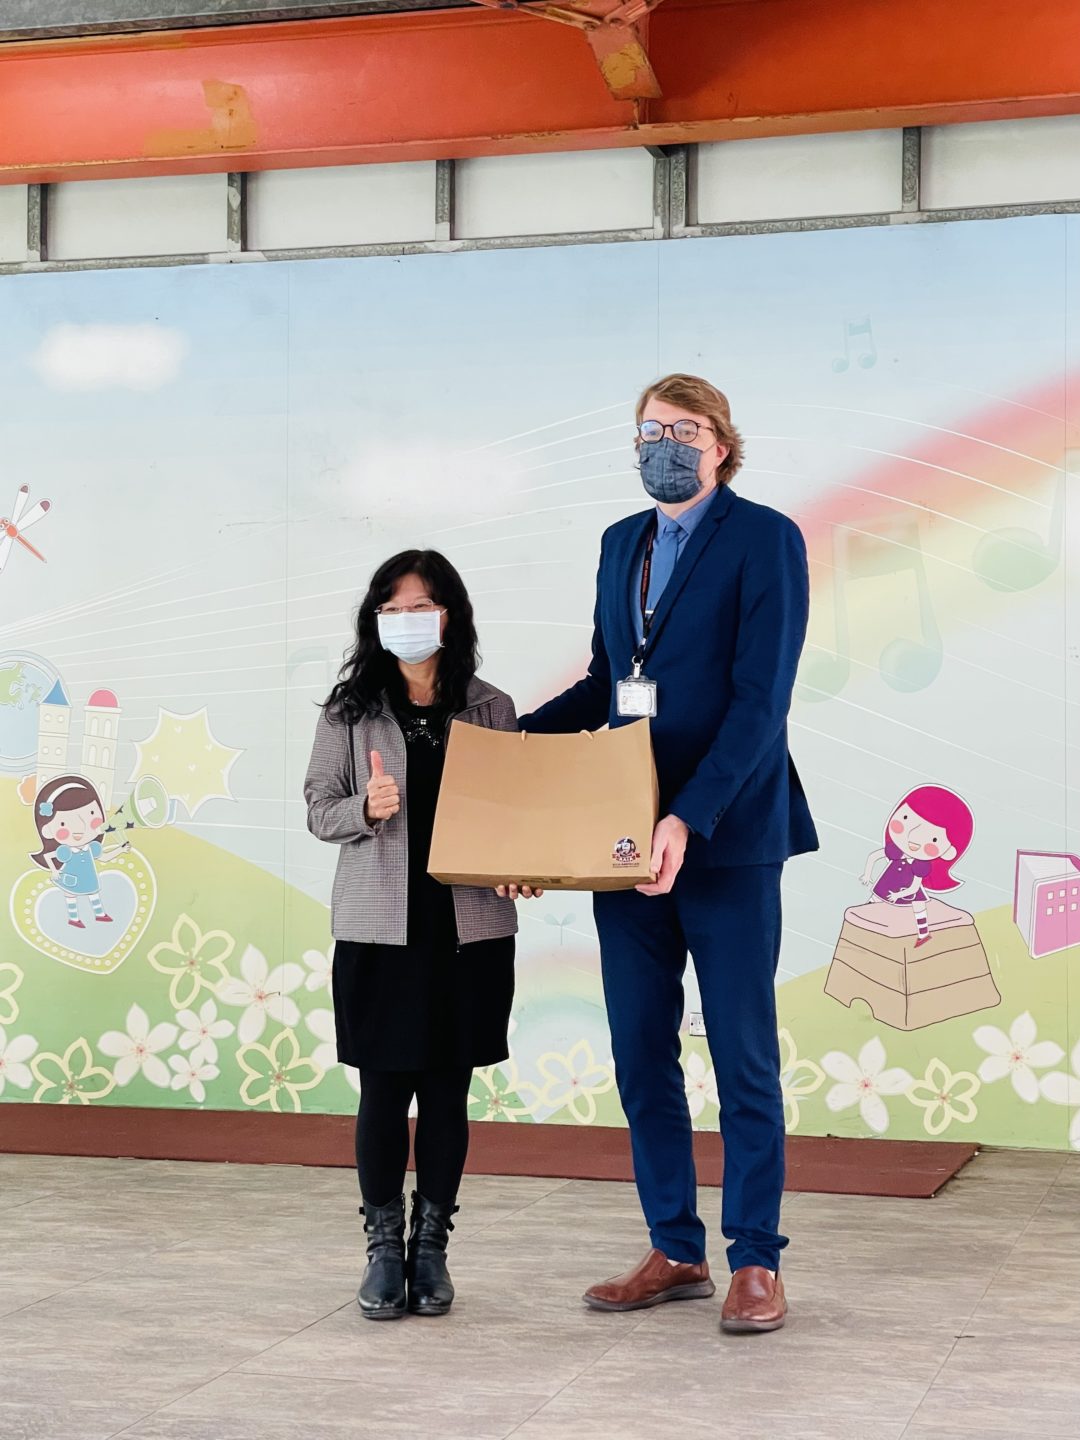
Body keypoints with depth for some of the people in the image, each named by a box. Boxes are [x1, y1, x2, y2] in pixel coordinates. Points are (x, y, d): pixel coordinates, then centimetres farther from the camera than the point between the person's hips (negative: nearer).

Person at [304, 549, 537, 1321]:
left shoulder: (490, 708, 5)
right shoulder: (351, 709, 4)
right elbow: (319, 807, 4)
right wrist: (365, 809, -16)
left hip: (468, 926, 1)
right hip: (379, 926, -1)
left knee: (448, 1088, 7)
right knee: (385, 1088, 2)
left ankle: (431, 1247, 18)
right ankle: (384, 1247, 16)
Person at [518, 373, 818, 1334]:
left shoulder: (765, 540, -7)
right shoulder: (622, 544, 15)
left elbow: (760, 701, -15)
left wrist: (689, 819, -23)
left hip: (726, 838, -7)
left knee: (744, 1057, 1)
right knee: (640, 1054, 9)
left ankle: (756, 1263, 11)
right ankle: (675, 1252, 20)